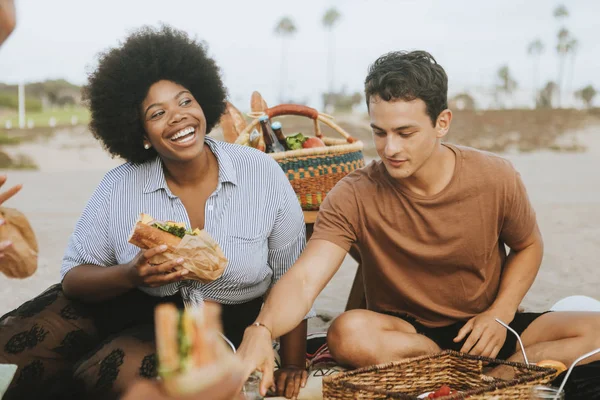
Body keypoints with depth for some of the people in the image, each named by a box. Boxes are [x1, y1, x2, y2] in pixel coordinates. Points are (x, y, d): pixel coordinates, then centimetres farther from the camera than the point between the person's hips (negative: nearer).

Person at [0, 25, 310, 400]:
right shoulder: (119, 186, -10)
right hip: (132, 305, 2)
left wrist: (293, 367, -6)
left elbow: (292, 279, -6)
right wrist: (131, 275, -28)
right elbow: (74, 276, -7)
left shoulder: (262, 173, -13)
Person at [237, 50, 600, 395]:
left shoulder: (497, 179, -11)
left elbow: (528, 246, 7)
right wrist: (262, 330, -50)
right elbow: (305, 278, -29)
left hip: (483, 330, 1)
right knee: (349, 333, -36)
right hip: (403, 330, 0)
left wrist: (500, 313, -10)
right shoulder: (353, 198, -17)